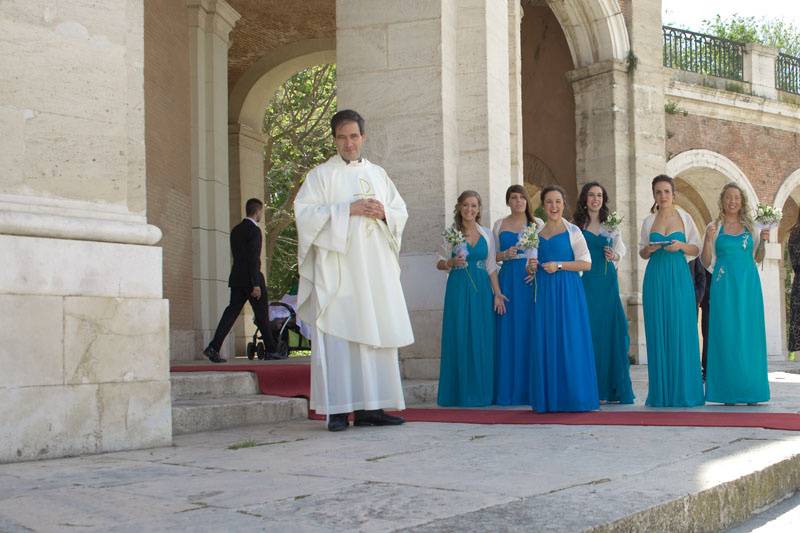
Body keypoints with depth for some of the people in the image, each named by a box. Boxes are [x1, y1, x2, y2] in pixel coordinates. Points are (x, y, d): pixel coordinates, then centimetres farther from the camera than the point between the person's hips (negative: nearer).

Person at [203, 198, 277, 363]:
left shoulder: (236, 230, 14)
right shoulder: (254, 230, -12)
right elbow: (253, 258, -18)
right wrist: (256, 284, -19)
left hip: (237, 279, 7)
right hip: (251, 278, -7)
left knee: (232, 311, 1)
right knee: (262, 315, 3)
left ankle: (214, 347, -12)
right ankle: (270, 351, 11)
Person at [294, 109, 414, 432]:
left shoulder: (378, 174, 18)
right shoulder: (321, 174, 4)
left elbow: (401, 211, 18)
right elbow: (304, 211, -7)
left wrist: (384, 213, -4)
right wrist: (348, 209, -13)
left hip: (375, 268, 5)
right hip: (337, 268, -4)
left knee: (375, 334, 1)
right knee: (337, 336, -8)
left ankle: (370, 407, 5)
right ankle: (338, 410, -8)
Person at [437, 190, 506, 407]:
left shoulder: (486, 235, 10)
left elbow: (491, 267, 11)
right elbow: (440, 263, 6)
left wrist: (497, 293, 4)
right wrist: (452, 263, -15)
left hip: (481, 290, 2)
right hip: (458, 289, -2)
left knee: (482, 339, 1)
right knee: (459, 338, -3)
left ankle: (481, 391, 8)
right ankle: (460, 392, 3)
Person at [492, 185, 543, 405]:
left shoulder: (537, 223, 9)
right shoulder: (499, 225, 12)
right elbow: (494, 256, 12)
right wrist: (505, 254, -8)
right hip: (508, 280, 1)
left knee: (531, 331, -5)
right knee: (509, 332, -2)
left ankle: (532, 388, 1)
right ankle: (509, 389, 2)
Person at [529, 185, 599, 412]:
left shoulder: (572, 231, 0)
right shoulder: (537, 233, 14)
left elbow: (586, 263, -5)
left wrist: (559, 265, -13)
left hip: (568, 291, -4)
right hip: (544, 291, 5)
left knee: (569, 341, -5)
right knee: (545, 342, 2)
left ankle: (572, 396, 1)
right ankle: (549, 397, 8)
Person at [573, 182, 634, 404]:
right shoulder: (576, 225, 4)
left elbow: (620, 249, 10)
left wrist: (614, 256, -11)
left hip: (607, 280, 2)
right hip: (586, 280, -2)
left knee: (610, 329, 0)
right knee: (588, 330, -4)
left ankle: (609, 388, 6)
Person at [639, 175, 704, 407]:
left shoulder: (684, 218, 6)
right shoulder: (649, 221, 10)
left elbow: (696, 249, 7)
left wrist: (681, 246, -12)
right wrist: (649, 249, -6)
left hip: (679, 277, -1)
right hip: (655, 279, 2)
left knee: (681, 331, -5)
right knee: (657, 333, -1)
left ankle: (684, 391, 0)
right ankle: (661, 392, 4)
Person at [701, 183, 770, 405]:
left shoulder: (751, 226, 12)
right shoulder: (714, 228, 6)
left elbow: (758, 258, 15)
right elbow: (706, 263, 4)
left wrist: (763, 241, -2)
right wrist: (708, 239, -11)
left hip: (748, 285, 2)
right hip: (725, 285, -2)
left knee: (749, 333, 0)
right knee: (726, 334, -4)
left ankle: (751, 390, 4)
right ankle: (728, 392, -2)